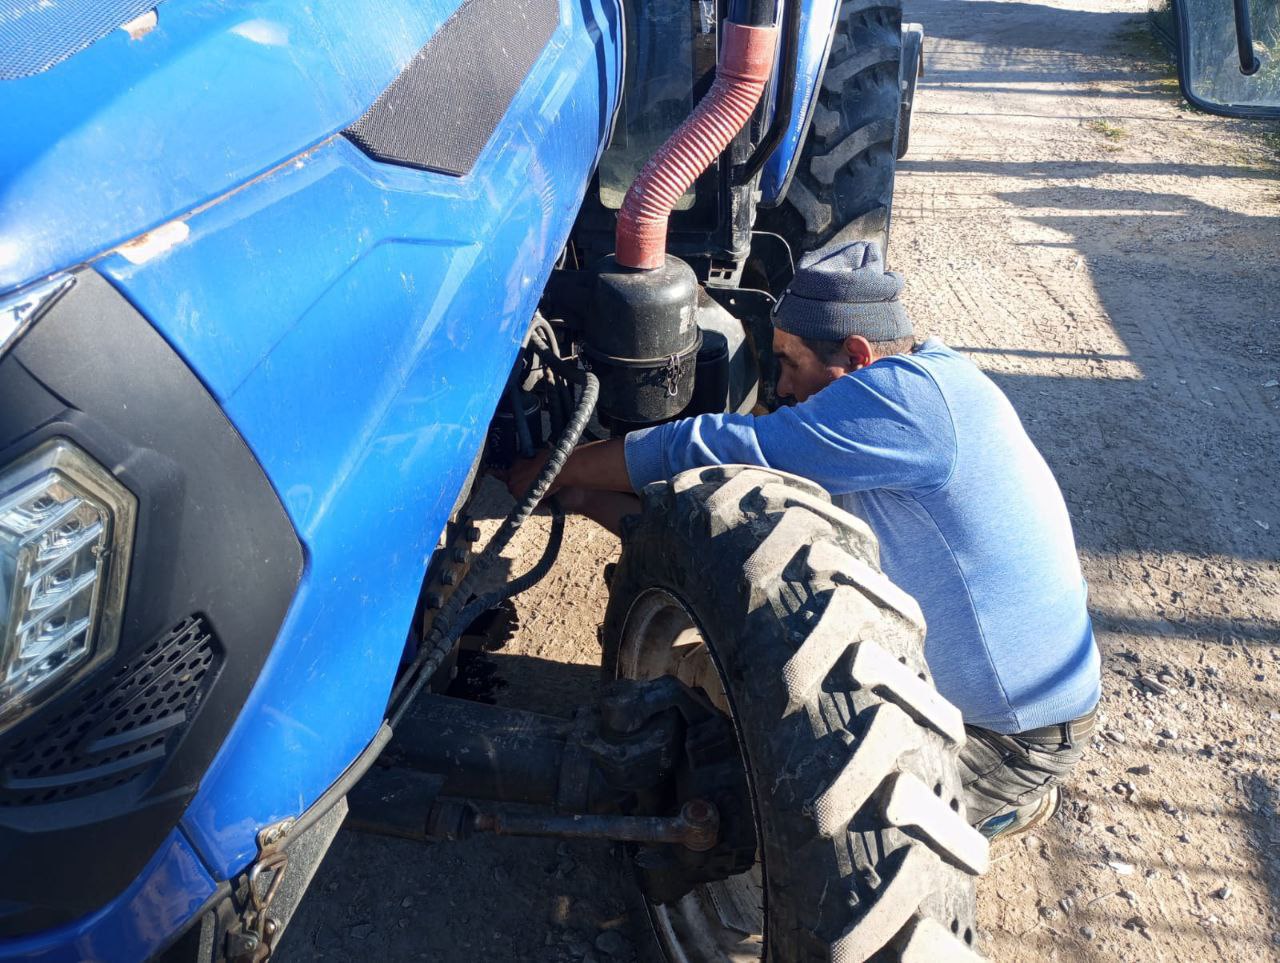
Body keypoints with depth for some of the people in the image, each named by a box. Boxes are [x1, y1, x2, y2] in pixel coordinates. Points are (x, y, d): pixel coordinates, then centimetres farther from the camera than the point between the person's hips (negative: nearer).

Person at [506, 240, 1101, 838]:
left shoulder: (914, 394, -27)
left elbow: (708, 452, -25)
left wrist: (554, 470, -12)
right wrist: (590, 498, -6)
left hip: (1019, 735, -9)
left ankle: (1008, 802, 6)